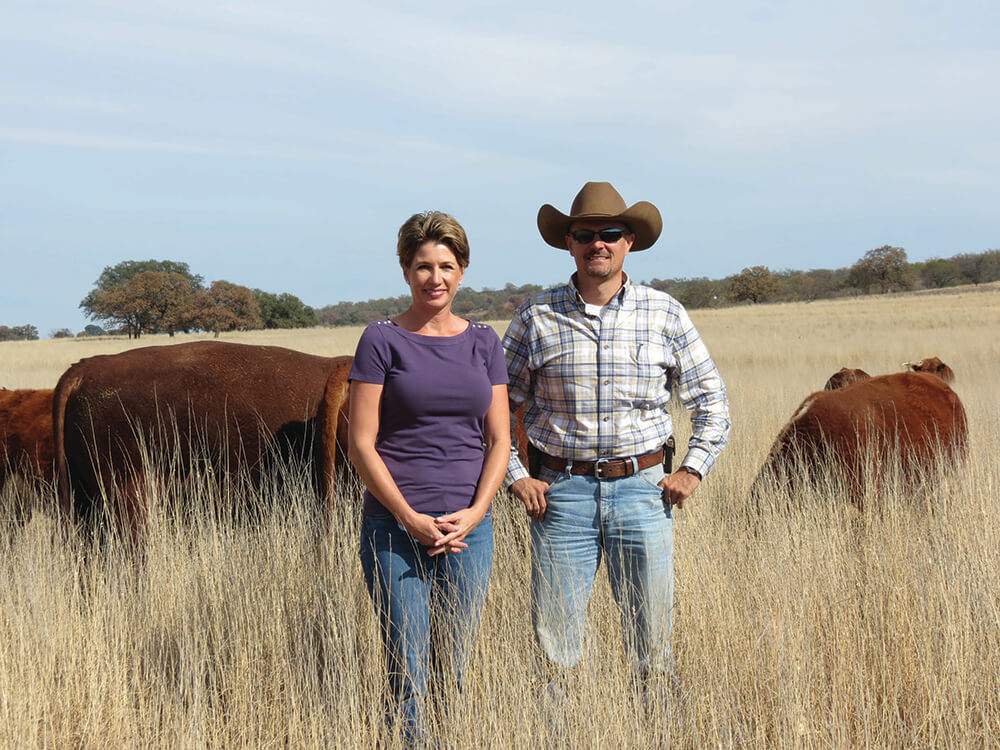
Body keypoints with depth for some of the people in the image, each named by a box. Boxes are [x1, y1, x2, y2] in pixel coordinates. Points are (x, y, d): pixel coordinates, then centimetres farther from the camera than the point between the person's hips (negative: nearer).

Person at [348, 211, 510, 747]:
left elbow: (499, 439, 8)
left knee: (457, 668, 8)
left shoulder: (483, 342, 10)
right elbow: (361, 445, -5)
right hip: (396, 526, -3)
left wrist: (474, 512, -6)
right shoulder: (382, 341, -2)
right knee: (408, 671, -3)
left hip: (468, 527, 3)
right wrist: (410, 518, -12)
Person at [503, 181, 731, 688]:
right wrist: (514, 476, 0)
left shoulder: (665, 315, 5)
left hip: (642, 489, 1)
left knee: (652, 645, 5)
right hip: (561, 491, 0)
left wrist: (693, 470, 2)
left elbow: (711, 399, 13)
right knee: (554, 645, 2)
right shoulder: (537, 318, 2)